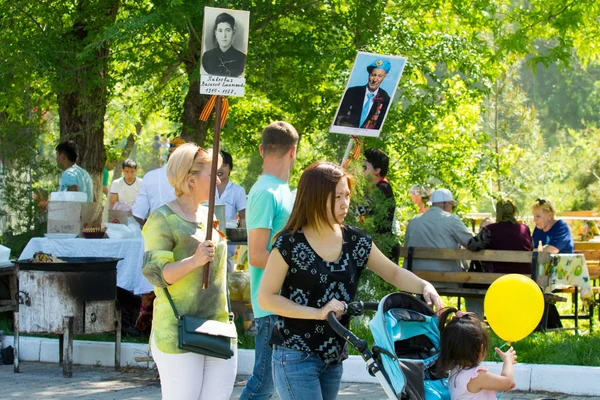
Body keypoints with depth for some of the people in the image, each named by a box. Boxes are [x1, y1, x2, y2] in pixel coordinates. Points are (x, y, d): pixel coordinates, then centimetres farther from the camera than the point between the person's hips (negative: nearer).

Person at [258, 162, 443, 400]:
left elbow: (394, 273, 11)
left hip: (333, 359, 6)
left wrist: (425, 287, -9)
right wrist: (318, 312, -18)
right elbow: (266, 298, -10)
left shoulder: (356, 241, 3)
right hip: (296, 357, -6)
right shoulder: (289, 244, -11)